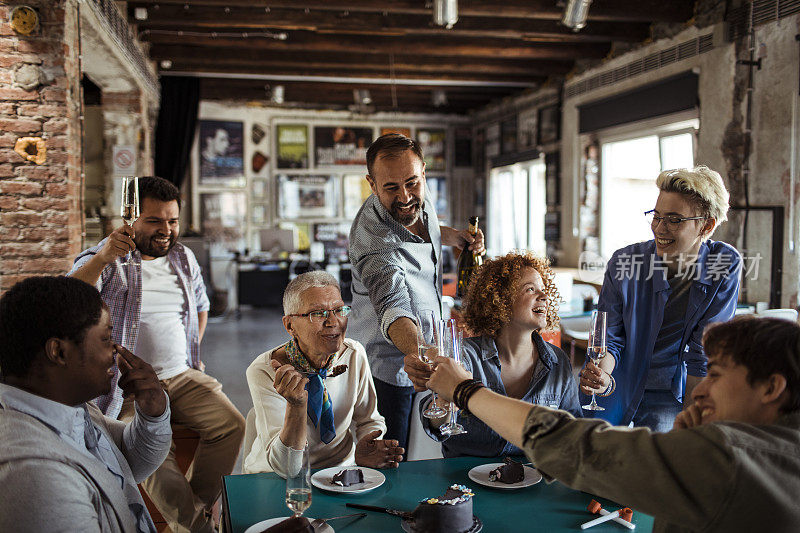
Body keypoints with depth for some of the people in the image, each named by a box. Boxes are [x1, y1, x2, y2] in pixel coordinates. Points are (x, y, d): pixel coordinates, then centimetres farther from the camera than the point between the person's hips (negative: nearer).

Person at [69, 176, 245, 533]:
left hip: (182, 376, 5)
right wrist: (103, 258, -34)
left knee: (230, 424, -17)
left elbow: (201, 306, 30)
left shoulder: (183, 257, 14)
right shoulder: (106, 260, -3)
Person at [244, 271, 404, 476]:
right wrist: (297, 405, -37)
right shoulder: (264, 372, -18)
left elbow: (369, 421, 7)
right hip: (273, 482, -3)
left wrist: (363, 454, -14)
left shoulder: (354, 355, -7)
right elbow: (285, 468, -22)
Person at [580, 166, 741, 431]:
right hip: (618, 388, 0)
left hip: (670, 395, 0)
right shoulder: (624, 262, -14)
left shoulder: (726, 265, -12)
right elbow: (610, 340, -7)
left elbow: (704, 354, -8)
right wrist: (599, 375, -28)